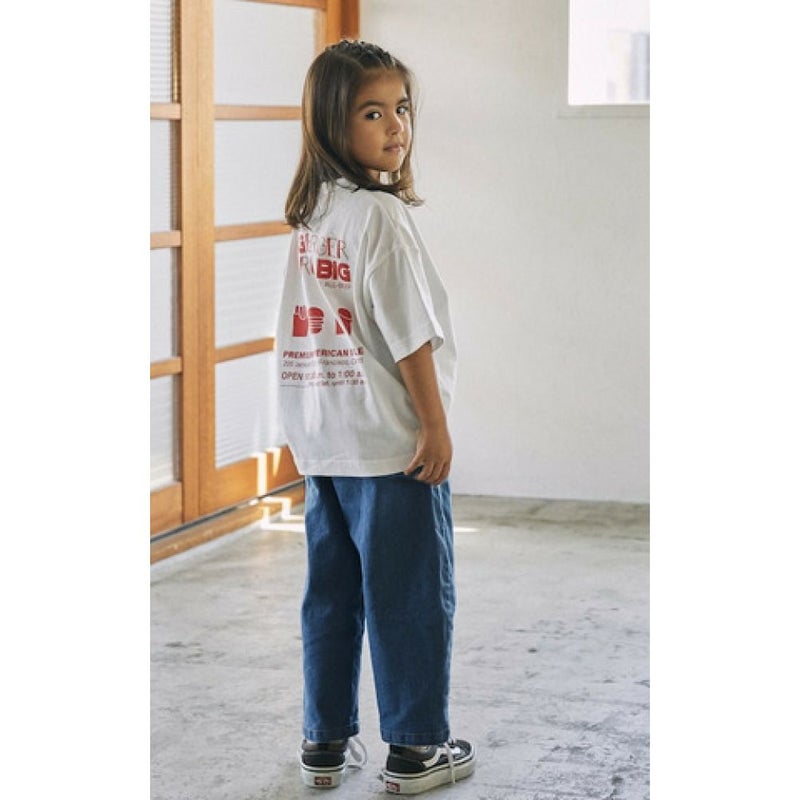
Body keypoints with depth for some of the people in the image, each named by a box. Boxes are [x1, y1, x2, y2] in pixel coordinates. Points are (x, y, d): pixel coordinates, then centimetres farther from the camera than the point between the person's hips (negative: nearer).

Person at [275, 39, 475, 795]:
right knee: (412, 596, 4)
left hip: (322, 440, 8)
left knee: (331, 592, 14)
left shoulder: (310, 211, 7)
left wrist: (308, 433, 16)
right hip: (390, 442, -8)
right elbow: (409, 335, -18)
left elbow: (310, 326, 11)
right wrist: (436, 425, -11)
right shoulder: (380, 214, -17)